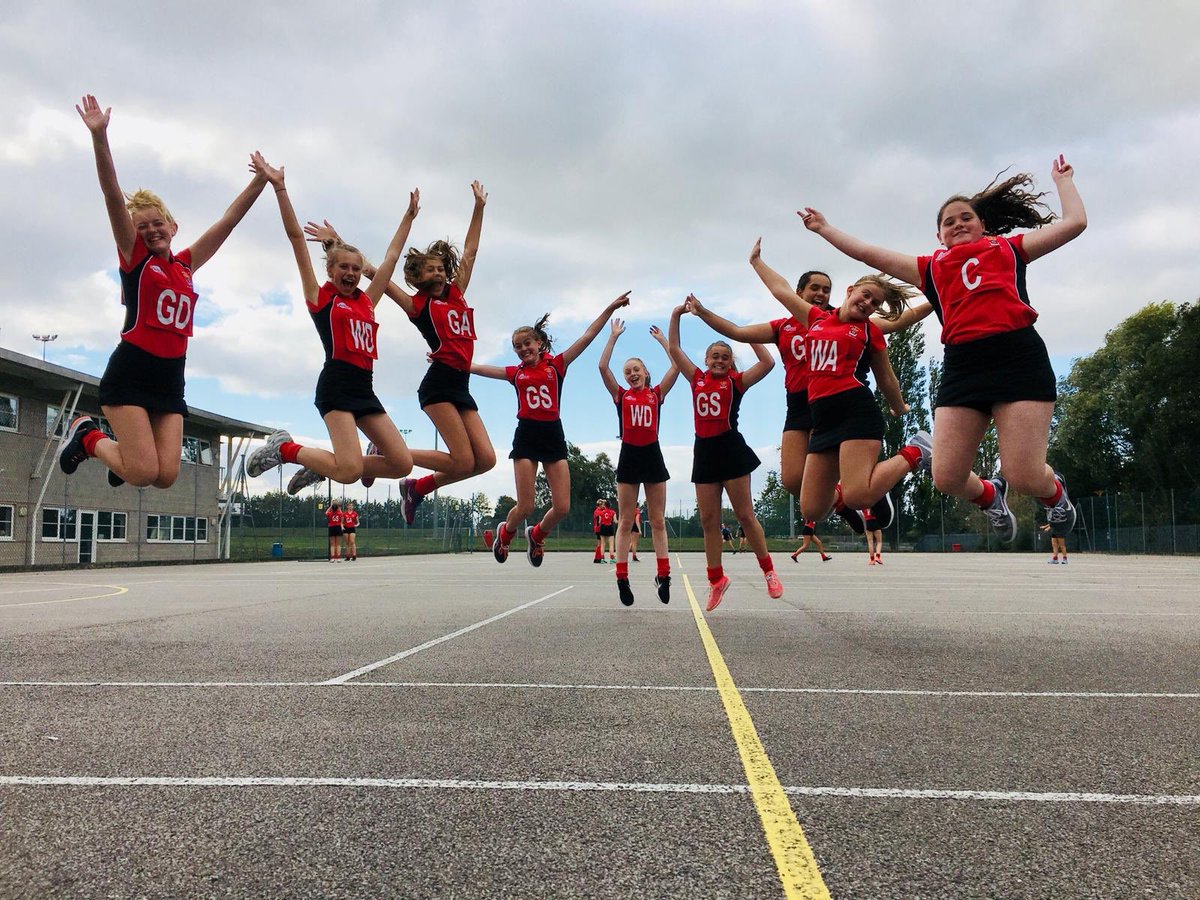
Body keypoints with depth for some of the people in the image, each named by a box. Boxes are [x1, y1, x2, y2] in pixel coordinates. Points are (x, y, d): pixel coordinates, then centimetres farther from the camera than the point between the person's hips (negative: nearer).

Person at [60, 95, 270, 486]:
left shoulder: (185, 264, 14)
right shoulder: (134, 257, 3)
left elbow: (229, 219, 16)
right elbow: (113, 196, -9)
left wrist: (260, 182, 17)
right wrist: (99, 135, -20)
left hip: (171, 380, 5)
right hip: (129, 375, -4)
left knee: (165, 476, -5)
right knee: (144, 474, -14)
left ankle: (125, 450, 29)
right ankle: (88, 436, 16)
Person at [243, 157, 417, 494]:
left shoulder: (366, 301, 18)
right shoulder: (319, 297, 5)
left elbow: (391, 257, 25)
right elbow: (296, 238, 0)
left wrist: (409, 216, 31)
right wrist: (279, 187, -4)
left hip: (365, 389, 7)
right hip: (336, 385, -7)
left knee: (402, 463, -2)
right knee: (350, 472, -21)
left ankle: (324, 466, 13)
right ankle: (285, 448, 5)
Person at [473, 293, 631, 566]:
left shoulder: (556, 364, 6)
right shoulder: (515, 373, 9)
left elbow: (587, 337, 0)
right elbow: (475, 367, 15)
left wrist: (610, 308, -5)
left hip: (554, 436, 1)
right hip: (526, 436, 0)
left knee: (562, 507, -4)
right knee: (525, 507, -4)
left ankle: (536, 535, 27)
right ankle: (505, 532, 28)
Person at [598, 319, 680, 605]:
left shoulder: (657, 393, 9)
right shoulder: (620, 395, 7)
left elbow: (677, 366, 2)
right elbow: (603, 367, -4)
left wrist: (662, 339, 8)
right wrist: (614, 336, 0)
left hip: (652, 456, 1)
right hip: (629, 456, -1)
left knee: (658, 520, 4)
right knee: (626, 521, 1)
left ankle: (663, 574, 7)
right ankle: (622, 578, 1)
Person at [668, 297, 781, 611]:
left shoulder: (736, 381, 1)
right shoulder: (697, 378, 12)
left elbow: (768, 363, -13)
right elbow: (674, 349, 11)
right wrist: (676, 314, 6)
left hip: (730, 449, -4)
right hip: (704, 451, 4)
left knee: (745, 515, -1)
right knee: (708, 521, 6)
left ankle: (769, 571, 14)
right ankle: (717, 579, 16)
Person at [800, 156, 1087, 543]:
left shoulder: (1008, 249, 22)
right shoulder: (931, 267, 24)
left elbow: (1074, 222, 21)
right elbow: (867, 253, 26)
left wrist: (1062, 179, 32)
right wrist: (823, 228, 30)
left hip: (1018, 358, -2)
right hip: (961, 366, 3)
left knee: (1024, 476, -10)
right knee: (947, 477, -7)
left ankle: (1055, 493, 28)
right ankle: (989, 496, 29)